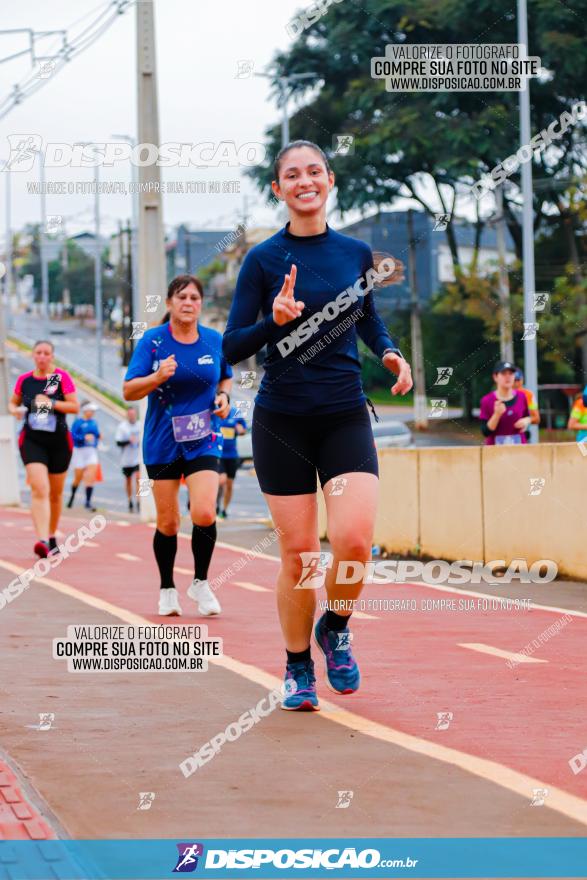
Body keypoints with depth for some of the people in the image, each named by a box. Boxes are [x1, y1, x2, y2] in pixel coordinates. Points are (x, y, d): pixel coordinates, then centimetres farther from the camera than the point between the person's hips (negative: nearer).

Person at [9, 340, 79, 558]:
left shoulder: (62, 377, -2)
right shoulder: (24, 380, 5)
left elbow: (75, 406, -7)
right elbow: (13, 402, 20)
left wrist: (52, 403, -20)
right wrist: (15, 410, -3)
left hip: (59, 441, 1)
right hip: (32, 440, -1)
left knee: (55, 493, 14)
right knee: (39, 490, -19)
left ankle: (52, 536, 34)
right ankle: (42, 540, -29)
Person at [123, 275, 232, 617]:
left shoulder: (215, 341, 2)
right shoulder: (153, 340, -5)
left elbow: (226, 377, 21)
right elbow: (129, 390, -7)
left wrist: (224, 396, -1)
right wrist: (158, 377, -25)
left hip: (203, 441, 1)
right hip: (162, 443, -1)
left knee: (204, 515, -16)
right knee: (167, 522, 5)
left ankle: (201, 583, 5)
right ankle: (168, 589, 24)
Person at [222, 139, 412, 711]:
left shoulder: (356, 252, 6)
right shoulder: (263, 259, -3)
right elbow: (231, 348, -4)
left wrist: (390, 354, 3)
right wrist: (275, 320, -22)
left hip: (345, 416, 2)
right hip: (282, 422, -2)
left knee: (353, 539, -16)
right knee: (298, 553, -1)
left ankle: (335, 630, 13)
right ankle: (297, 668, 19)